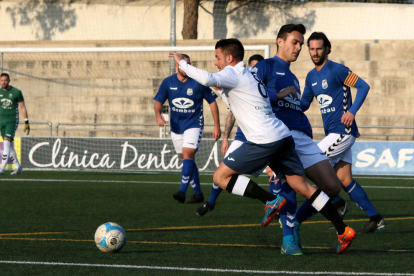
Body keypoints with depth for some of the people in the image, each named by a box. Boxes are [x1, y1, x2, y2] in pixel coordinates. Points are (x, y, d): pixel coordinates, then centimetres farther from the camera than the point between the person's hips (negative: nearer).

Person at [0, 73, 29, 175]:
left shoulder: (16, 92, -4)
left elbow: (22, 108, 1)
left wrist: (27, 122, -1)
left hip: (12, 121, -5)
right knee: (9, 146, 8)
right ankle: (18, 167, 21)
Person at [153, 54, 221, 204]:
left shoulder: (198, 83, -8)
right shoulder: (168, 82, 1)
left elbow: (212, 102, 0)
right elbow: (158, 101, 1)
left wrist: (217, 125, -1)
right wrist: (158, 115, -22)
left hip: (194, 124, -4)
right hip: (176, 127, 4)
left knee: (187, 155, -20)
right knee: (187, 159, 8)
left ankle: (182, 192, -29)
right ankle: (198, 193, 18)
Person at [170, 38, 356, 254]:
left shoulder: (233, 74, -4)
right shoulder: (249, 75, 24)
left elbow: (207, 79, -25)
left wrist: (182, 64, -12)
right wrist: (221, 90, 30)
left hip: (264, 141, -9)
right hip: (283, 137, 9)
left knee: (221, 176, -3)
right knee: (303, 186, 10)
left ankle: (271, 200, -11)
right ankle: (343, 230, 6)